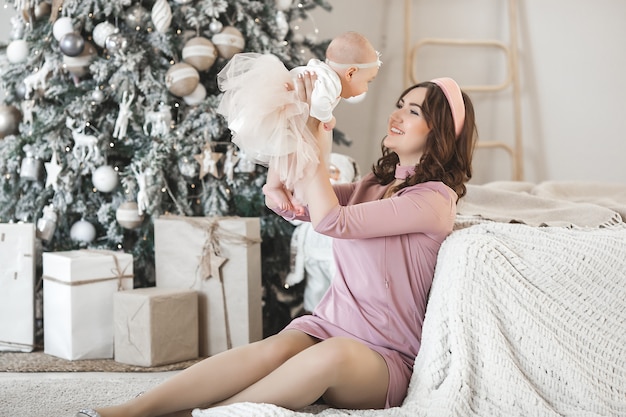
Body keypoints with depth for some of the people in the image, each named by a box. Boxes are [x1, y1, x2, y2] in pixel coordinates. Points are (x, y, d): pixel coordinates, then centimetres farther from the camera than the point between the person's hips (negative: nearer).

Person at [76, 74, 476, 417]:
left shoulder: (436, 199, -10)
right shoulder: (372, 185, 15)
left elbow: (330, 220, -20)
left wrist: (315, 135, -14)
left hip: (386, 361, -5)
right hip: (326, 326, 5)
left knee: (334, 355, -39)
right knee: (274, 349, -29)